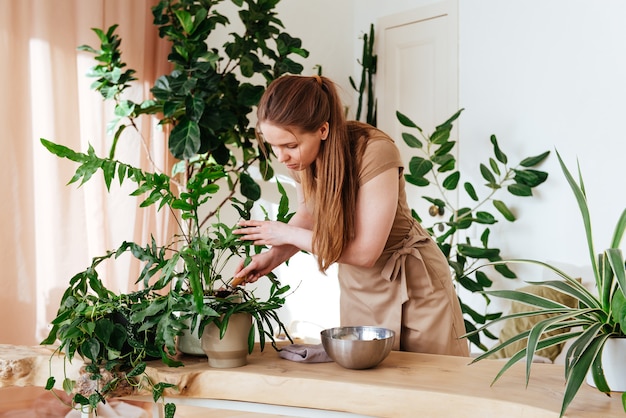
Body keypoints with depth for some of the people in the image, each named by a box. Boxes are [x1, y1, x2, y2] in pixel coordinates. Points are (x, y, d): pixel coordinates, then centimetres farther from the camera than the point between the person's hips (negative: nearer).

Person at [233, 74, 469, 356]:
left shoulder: (375, 152, -30)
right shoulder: (302, 158, -11)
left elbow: (365, 251, -28)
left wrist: (287, 234, -21)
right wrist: (273, 256, -8)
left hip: (411, 284, -5)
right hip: (357, 287, 5)